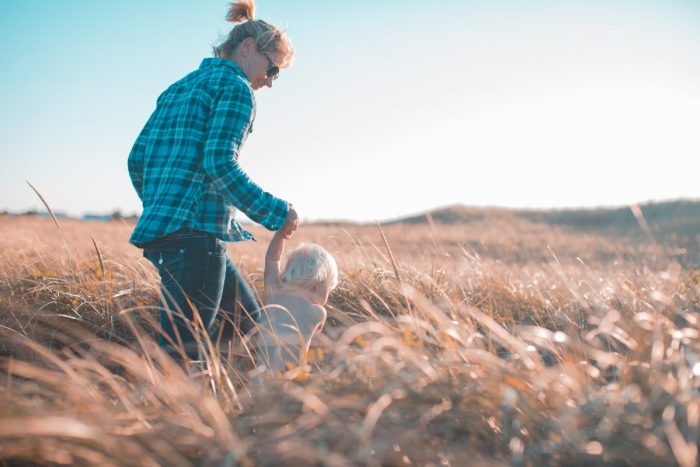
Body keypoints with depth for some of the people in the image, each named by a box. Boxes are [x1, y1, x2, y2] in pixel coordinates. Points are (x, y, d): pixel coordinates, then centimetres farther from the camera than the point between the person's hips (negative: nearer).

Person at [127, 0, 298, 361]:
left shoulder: (178, 88, 22)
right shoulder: (236, 87, -3)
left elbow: (137, 158, 20)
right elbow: (219, 164, -17)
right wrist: (277, 213, -12)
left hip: (160, 228, 10)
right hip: (194, 231, -10)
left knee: (249, 322, 17)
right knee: (183, 349, -8)